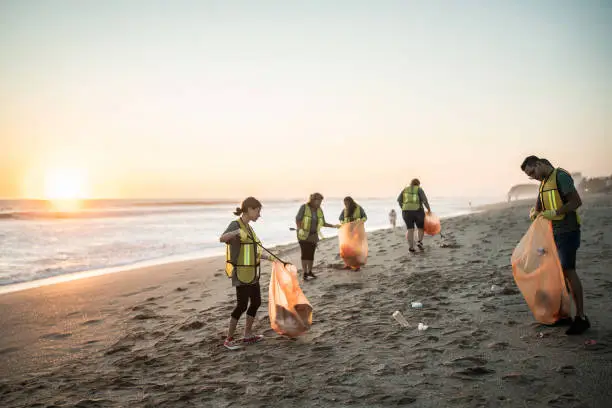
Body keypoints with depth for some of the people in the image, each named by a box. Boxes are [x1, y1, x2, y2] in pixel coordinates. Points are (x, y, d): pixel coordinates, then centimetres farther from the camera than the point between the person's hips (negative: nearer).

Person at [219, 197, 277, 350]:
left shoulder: (248, 227, 12)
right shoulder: (235, 225, -13)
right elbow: (222, 238, -34)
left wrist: (267, 257, 25)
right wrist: (237, 232, -51)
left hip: (252, 273, 9)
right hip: (241, 273, -9)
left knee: (256, 302, 12)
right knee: (242, 305, -6)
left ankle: (248, 335, 25)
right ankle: (229, 339, 6)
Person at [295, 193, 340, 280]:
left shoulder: (319, 210, 2)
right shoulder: (304, 207, -13)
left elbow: (323, 223, 7)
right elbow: (297, 219, -11)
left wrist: (333, 226, -3)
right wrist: (299, 230, -23)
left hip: (313, 235, 4)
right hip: (304, 234, -4)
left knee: (311, 254, 6)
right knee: (305, 253, -9)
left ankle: (310, 272, 19)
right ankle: (305, 274, -5)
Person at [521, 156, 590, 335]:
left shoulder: (561, 176, -11)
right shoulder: (544, 182, 16)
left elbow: (577, 201, -17)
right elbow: (538, 206, 19)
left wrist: (555, 213, -25)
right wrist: (534, 213, -3)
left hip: (567, 231, -9)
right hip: (553, 232, 9)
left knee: (568, 271, -11)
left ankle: (581, 317, -6)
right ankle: (564, 315, 16)